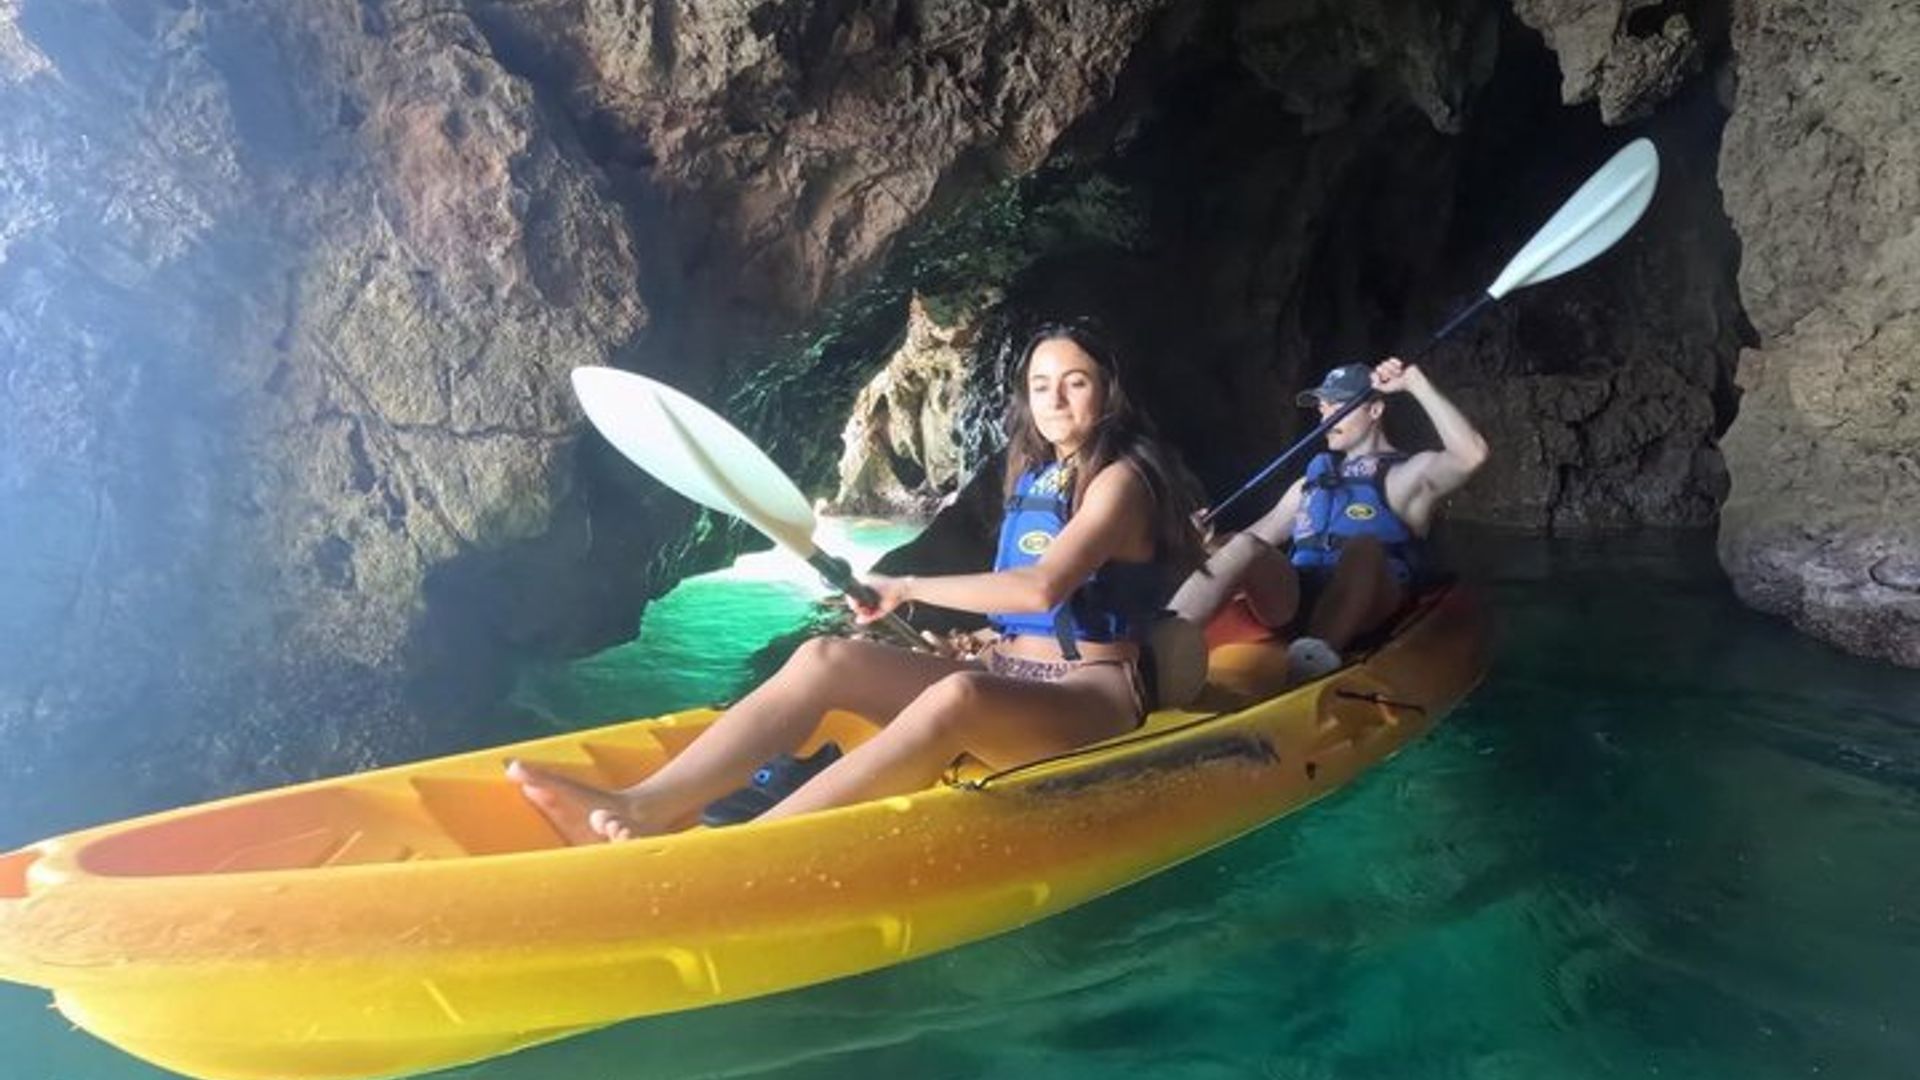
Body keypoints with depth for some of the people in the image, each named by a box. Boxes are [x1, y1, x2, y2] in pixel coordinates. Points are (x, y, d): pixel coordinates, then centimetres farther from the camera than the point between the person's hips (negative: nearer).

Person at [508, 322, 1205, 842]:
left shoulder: (1121, 478, -5)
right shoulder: (1032, 475, 19)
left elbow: (1041, 588, -21)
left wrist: (910, 589, -16)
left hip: (1093, 696, -7)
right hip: (1006, 675, 7)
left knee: (958, 697, -40)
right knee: (825, 657, -14)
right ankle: (645, 807, -32)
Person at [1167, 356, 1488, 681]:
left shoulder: (1413, 474, 13)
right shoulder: (1311, 482, 29)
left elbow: (1472, 455, -8)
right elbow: (1261, 535, 23)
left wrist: (1416, 384, -8)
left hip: (1364, 611, -3)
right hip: (1294, 604, 4)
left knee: (1364, 547, -34)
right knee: (1245, 546, -25)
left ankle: (1316, 654, -61)